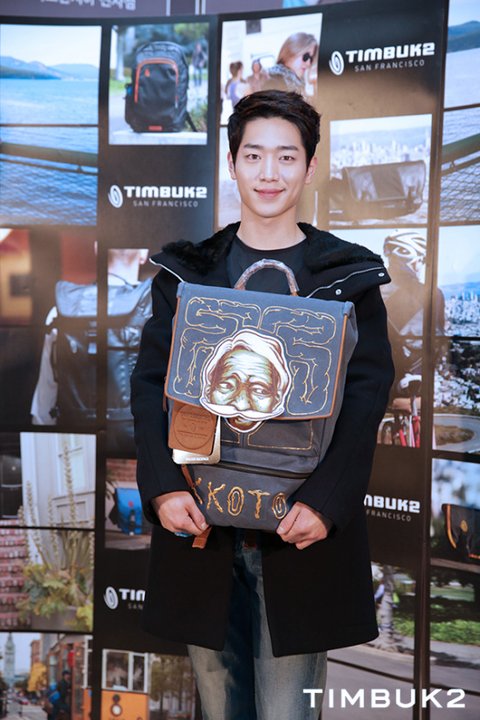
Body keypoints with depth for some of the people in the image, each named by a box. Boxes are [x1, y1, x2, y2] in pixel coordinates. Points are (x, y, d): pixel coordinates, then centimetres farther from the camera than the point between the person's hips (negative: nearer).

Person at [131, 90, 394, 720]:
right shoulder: (186, 271, 8)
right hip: (200, 524, 2)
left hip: (301, 527, -2)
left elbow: (367, 396, -4)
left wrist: (324, 502, -16)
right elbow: (150, 383, 3)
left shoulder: (348, 276, 3)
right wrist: (163, 488, -11)